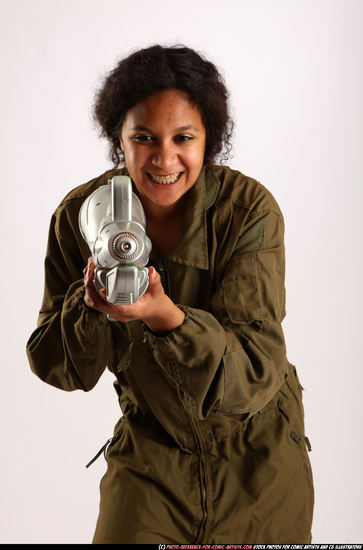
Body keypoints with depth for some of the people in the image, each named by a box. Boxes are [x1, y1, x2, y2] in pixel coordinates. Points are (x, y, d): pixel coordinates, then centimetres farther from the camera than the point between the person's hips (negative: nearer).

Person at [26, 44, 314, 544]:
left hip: (259, 456, 0)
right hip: (149, 454, 1)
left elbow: (257, 373, -27)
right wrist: (93, 304, -31)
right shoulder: (80, 215, -14)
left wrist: (164, 315, -44)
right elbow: (60, 371, -11)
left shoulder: (251, 210, -21)